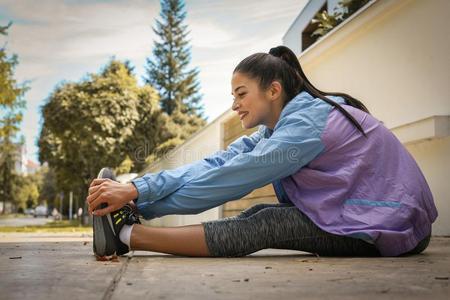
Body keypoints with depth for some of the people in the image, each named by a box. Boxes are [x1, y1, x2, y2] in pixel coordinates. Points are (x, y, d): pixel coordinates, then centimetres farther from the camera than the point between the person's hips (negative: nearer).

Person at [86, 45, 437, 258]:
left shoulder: (306, 120, -21)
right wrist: (136, 188, -16)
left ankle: (128, 234, -16)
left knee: (266, 225, -19)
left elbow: (229, 178, -25)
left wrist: (137, 196, -22)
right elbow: (217, 163, -6)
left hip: (391, 226, -8)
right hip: (365, 216, 8)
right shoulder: (282, 124, 6)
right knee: (258, 215, -4)